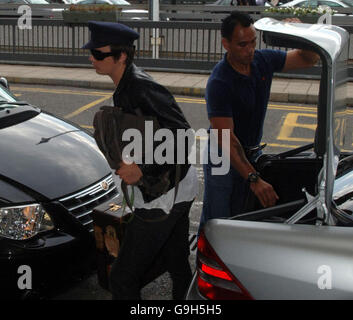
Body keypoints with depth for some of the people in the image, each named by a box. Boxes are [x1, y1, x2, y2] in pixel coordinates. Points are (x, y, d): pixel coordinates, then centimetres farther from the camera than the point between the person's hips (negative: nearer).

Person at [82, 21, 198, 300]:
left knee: (122, 278, 0)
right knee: (178, 266, 25)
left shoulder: (141, 89, -25)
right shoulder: (125, 87, 8)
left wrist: (143, 170, -27)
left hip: (162, 198, -10)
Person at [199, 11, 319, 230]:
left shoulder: (263, 60, -3)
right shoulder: (219, 82, -25)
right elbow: (226, 138, -30)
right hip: (223, 158, -6)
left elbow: (309, 59, 9)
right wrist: (254, 179, -37)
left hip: (252, 153, 6)